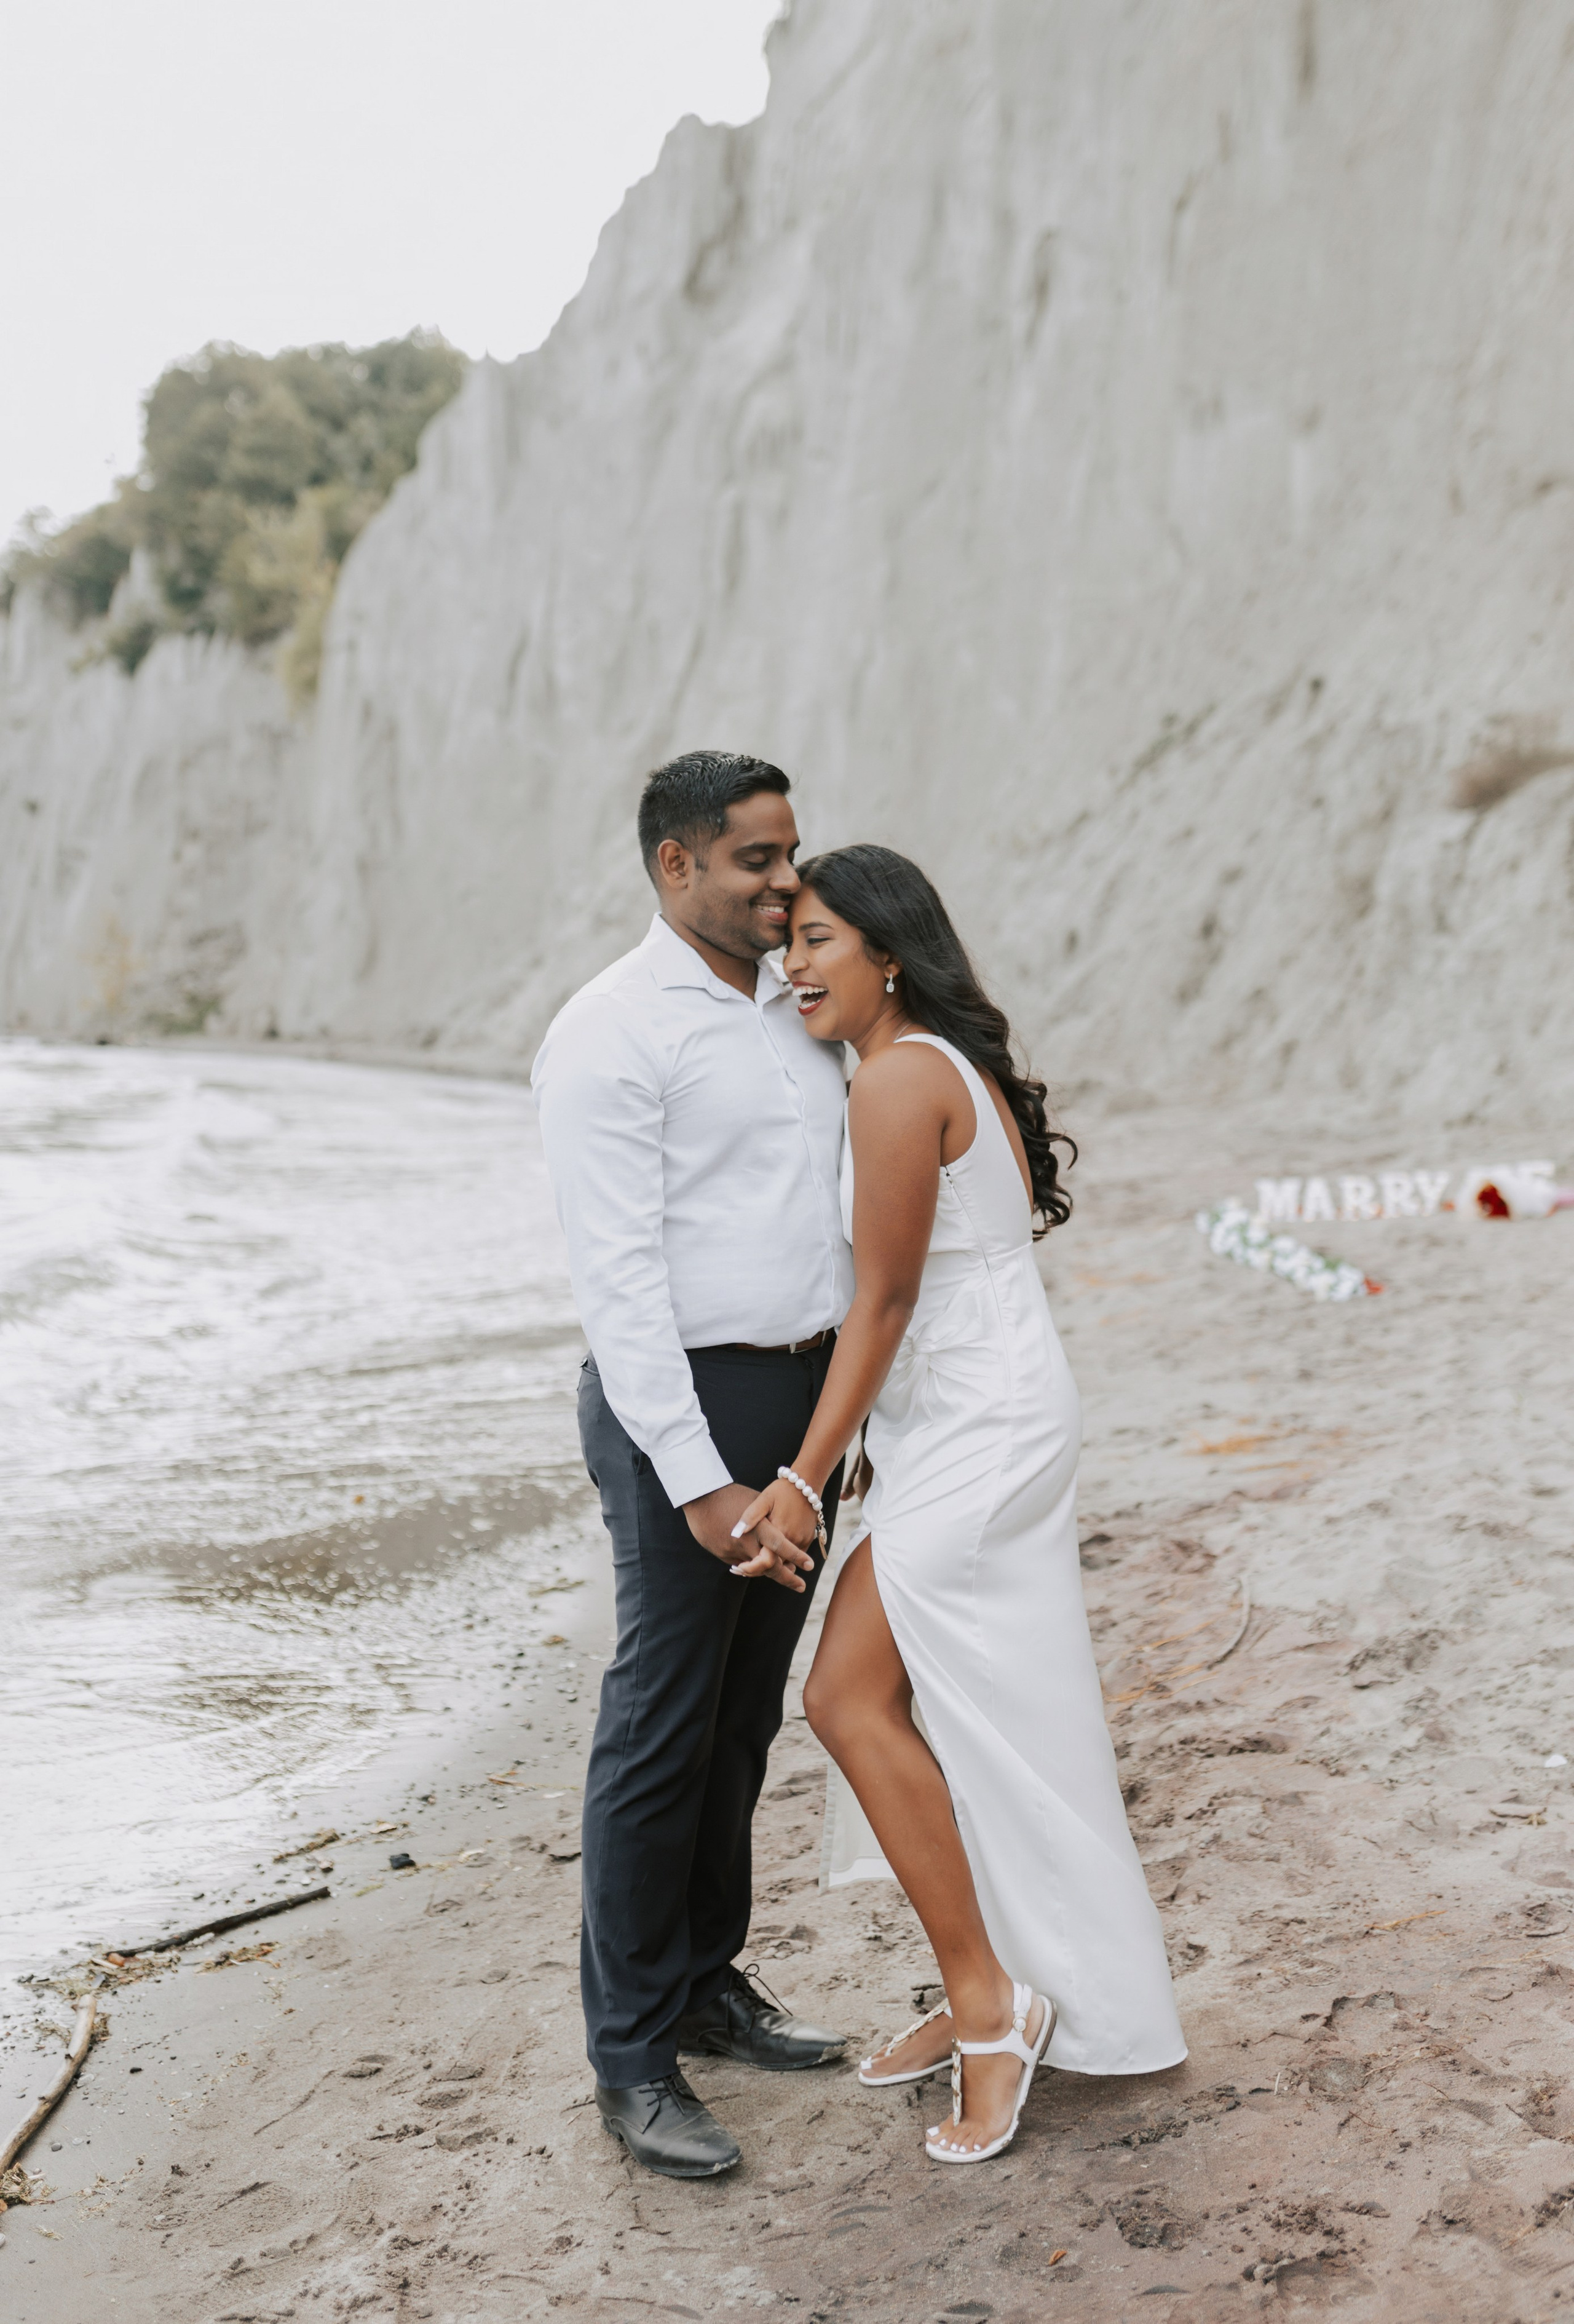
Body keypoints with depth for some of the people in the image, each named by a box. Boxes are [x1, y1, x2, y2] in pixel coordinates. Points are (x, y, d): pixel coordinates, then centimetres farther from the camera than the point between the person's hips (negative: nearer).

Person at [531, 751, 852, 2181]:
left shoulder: (800, 1014, 12)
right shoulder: (612, 1034, -13)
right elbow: (619, 1276, -19)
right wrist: (698, 1483, -24)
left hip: (810, 1401, 8)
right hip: (688, 1412, -8)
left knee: (746, 1714, 17)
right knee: (664, 1729, 1)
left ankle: (706, 1980, 33)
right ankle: (634, 2059, 14)